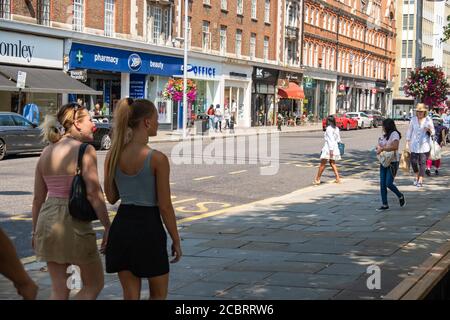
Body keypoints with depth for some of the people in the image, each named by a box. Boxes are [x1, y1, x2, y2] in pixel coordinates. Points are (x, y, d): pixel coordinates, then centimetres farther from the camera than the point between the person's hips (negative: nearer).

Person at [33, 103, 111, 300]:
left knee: (59, 290, 13)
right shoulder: (84, 150, -10)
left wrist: (35, 231, 21)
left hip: (47, 219, 7)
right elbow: (93, 194, -18)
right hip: (74, 223, -7)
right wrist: (107, 226, -12)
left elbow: (38, 198, 12)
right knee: (93, 285, 10)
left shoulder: (47, 152, 10)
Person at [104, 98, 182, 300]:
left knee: (130, 296, 14)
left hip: (122, 225, 5)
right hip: (148, 226, -5)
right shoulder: (157, 159, -15)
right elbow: (165, 206, -11)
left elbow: (111, 197, 9)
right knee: (158, 295, 15)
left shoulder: (113, 155, 0)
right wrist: (176, 240, -1)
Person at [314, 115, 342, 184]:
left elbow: (331, 139, -18)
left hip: (328, 148, -8)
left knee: (322, 164, -1)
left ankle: (317, 179, 5)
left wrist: (331, 150, -20)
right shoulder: (336, 128, 11)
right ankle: (338, 178, 10)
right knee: (332, 163, 17)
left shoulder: (329, 128, -13)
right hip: (335, 147, 8)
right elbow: (338, 139, 14)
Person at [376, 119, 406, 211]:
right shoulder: (384, 135, 15)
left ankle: (401, 197, 15)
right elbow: (379, 145, 24)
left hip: (393, 162, -8)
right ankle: (384, 205, 11)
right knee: (382, 184, 4)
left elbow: (395, 146, -26)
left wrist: (382, 148, -20)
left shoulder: (394, 134, -11)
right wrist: (379, 147, 0)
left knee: (389, 183, -11)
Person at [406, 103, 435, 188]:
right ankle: (417, 176, 26)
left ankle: (420, 181, 2)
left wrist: (429, 130, -19)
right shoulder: (413, 120, 5)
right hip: (414, 145, 2)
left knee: (422, 163, -4)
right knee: (413, 162, -1)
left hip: (424, 145, -2)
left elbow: (433, 133, 4)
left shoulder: (428, 120, -1)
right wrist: (407, 143, 7)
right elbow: (409, 131, 10)